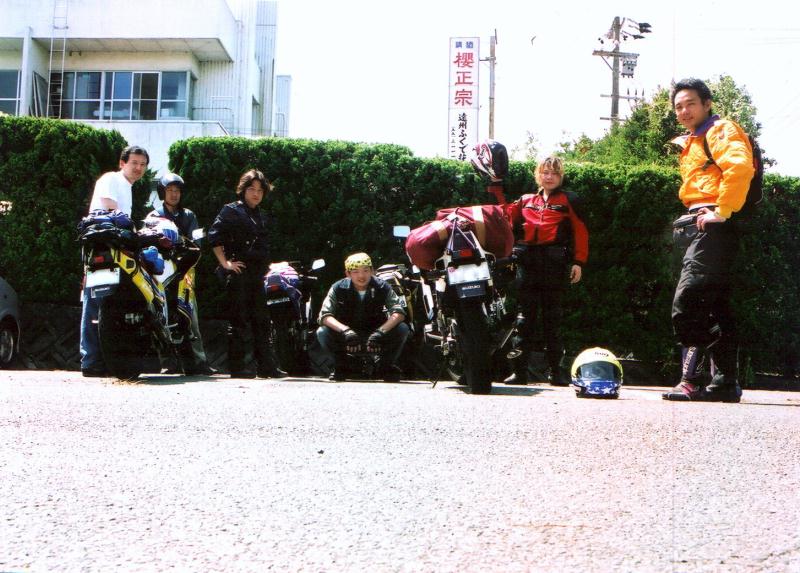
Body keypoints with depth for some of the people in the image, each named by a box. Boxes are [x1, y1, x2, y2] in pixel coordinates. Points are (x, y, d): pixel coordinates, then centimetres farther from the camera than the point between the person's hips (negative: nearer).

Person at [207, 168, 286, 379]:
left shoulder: (262, 217, 20)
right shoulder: (231, 210, -2)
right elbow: (214, 235, -11)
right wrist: (225, 262, -15)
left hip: (257, 275, 7)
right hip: (238, 273, -7)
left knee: (261, 321, 8)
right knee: (239, 320, -5)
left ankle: (266, 366, 12)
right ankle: (237, 367, -2)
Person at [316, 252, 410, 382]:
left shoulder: (382, 287, -11)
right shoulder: (338, 288, -12)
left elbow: (399, 313, -20)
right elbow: (325, 315, -20)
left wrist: (381, 331, -37)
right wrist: (345, 330, -37)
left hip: (375, 336, 0)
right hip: (346, 337, 0)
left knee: (402, 329, -25)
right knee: (322, 332, -28)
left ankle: (385, 365, 1)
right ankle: (340, 365, 0)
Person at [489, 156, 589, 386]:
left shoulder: (568, 200, 8)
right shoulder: (526, 200, 20)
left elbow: (580, 231, 2)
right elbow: (507, 217, 13)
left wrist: (578, 262, -7)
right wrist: (497, 192, 10)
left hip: (555, 261, -3)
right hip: (527, 261, 3)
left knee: (552, 317, 0)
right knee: (524, 316, 1)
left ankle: (556, 370, 5)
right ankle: (519, 370, 2)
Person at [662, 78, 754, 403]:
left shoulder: (721, 130, -4)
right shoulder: (692, 142, 26)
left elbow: (740, 166, -23)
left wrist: (722, 211, -22)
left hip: (714, 227, -11)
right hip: (705, 228, 11)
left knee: (686, 304, -17)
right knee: (715, 307, 9)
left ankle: (691, 380, -17)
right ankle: (725, 383, 12)